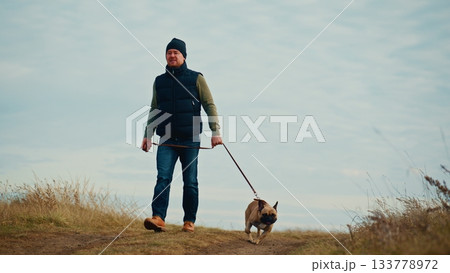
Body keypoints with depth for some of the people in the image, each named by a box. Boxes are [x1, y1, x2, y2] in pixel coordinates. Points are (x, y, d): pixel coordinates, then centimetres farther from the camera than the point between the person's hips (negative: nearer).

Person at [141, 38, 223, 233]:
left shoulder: (196, 78, 4)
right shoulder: (159, 81, 13)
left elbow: (209, 105, 1)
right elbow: (154, 111, 20)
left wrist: (215, 131, -8)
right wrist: (147, 135, 12)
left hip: (190, 140, -2)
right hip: (167, 140, 2)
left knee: (190, 182, 2)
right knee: (163, 178, -13)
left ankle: (189, 221, 10)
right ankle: (158, 218, -22)